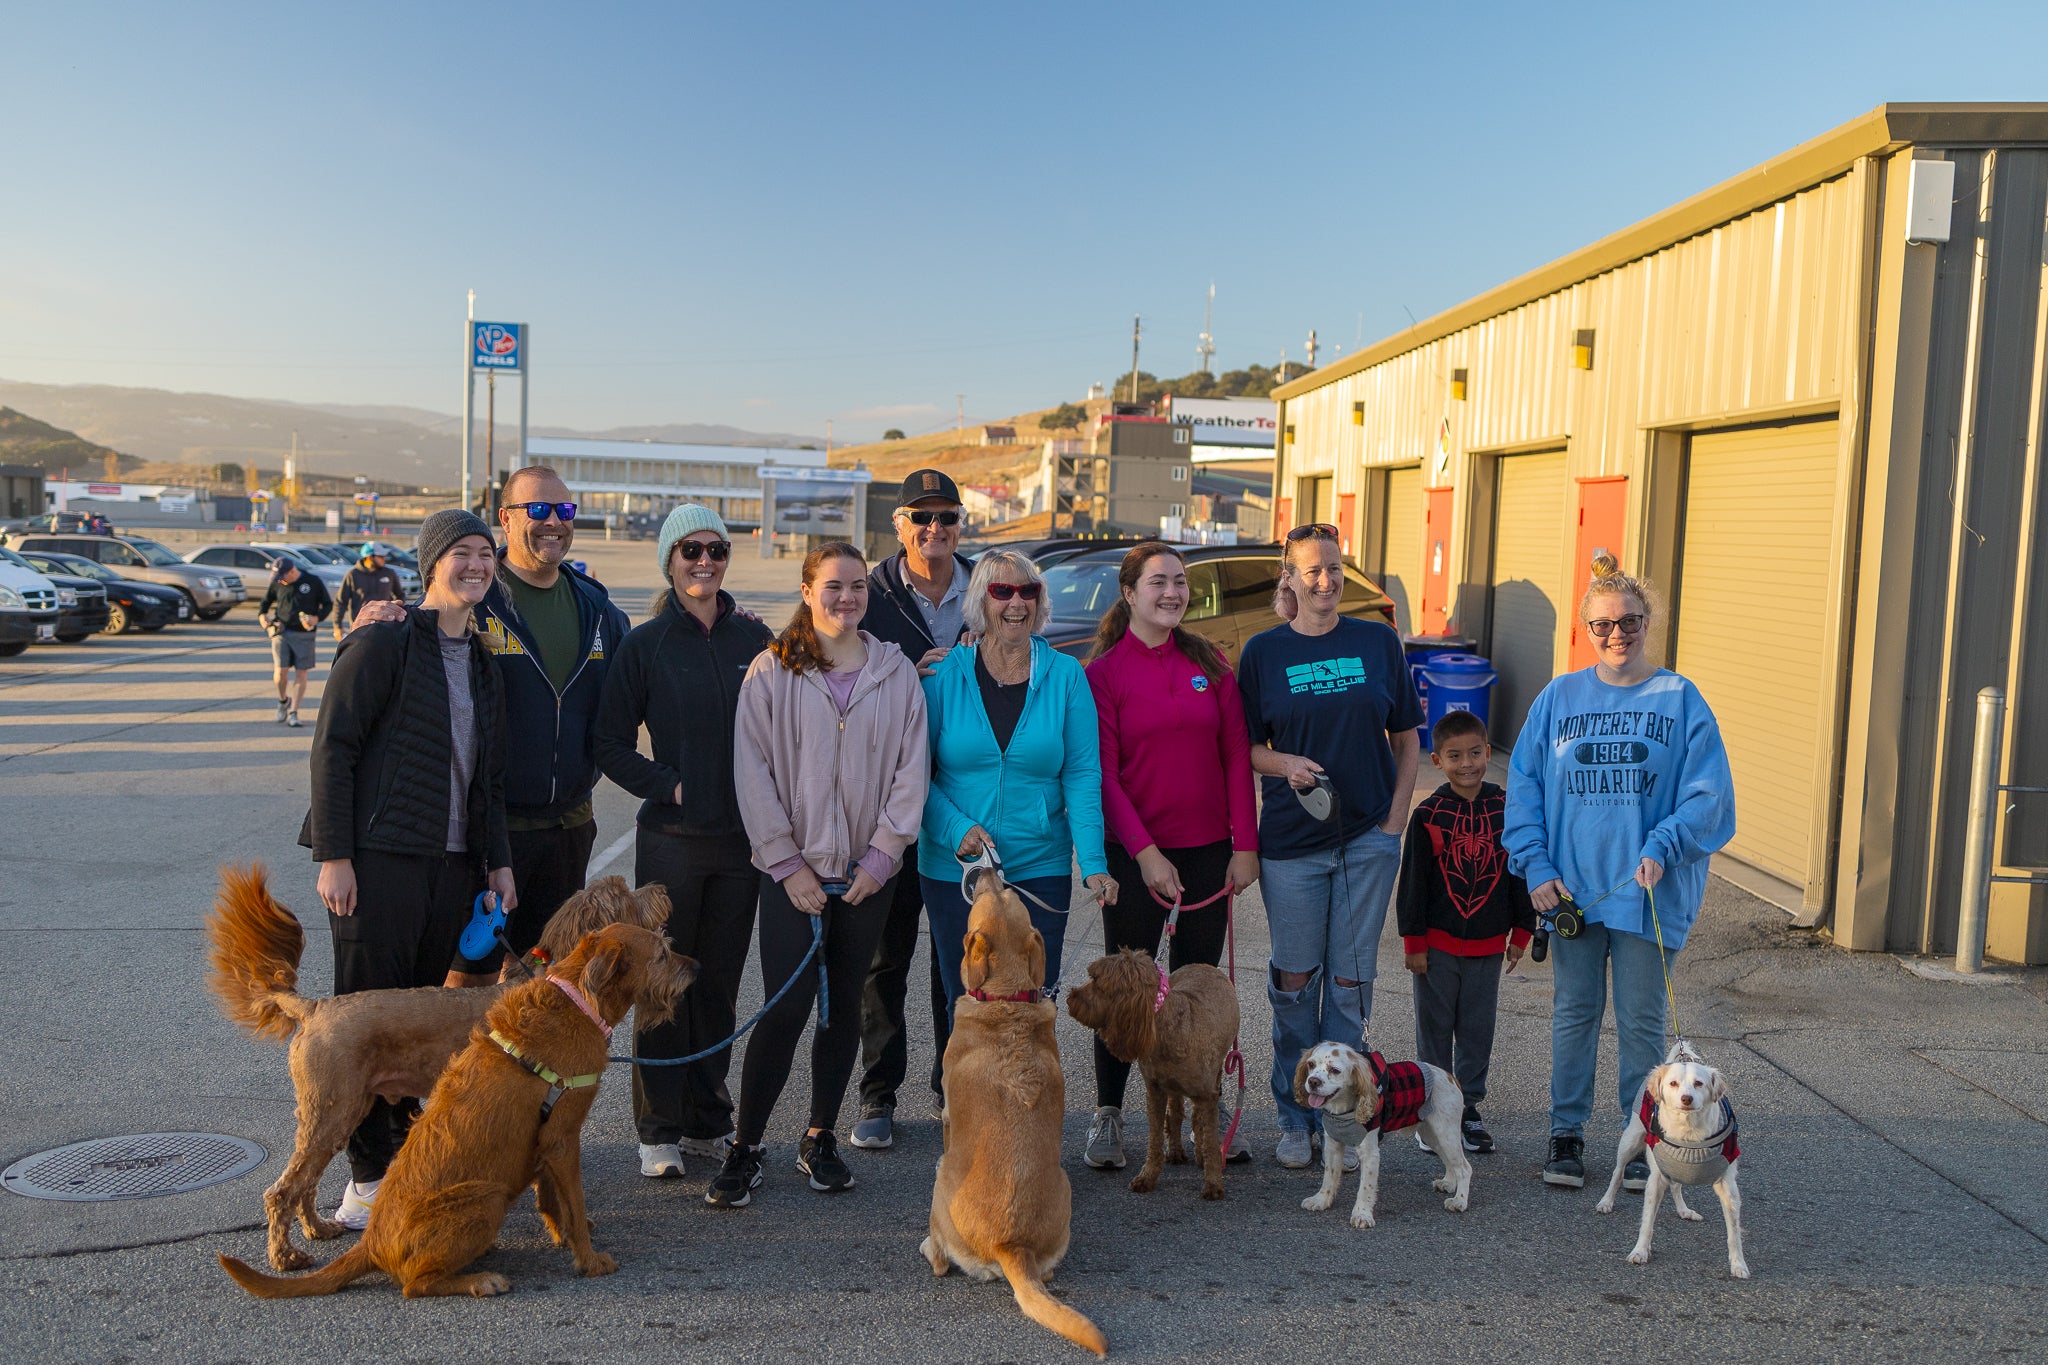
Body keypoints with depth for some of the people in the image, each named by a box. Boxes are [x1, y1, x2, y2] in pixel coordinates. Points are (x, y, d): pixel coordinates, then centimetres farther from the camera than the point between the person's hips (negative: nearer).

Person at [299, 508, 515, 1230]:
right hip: (377, 859, -6)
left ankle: (405, 1143, 25)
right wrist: (334, 855, -14)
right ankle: (370, 1174, 9)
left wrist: (497, 860, 15)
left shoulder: (481, 659, 16)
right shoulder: (384, 642, -6)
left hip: (452, 863, 7)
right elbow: (332, 748, -10)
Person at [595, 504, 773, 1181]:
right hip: (670, 839, -2)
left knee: (719, 984, 11)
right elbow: (611, 745, -1)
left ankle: (707, 1122, 23)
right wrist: (668, 785, -11)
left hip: (741, 840, 3)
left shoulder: (755, 638, 6)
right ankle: (659, 1131, 16)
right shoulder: (645, 644, -2)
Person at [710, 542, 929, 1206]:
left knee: (843, 1004, 10)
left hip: (869, 871, 3)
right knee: (786, 1008, -7)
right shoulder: (772, 671, -1)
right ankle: (744, 1149, 8)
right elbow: (753, 770, -4)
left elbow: (912, 767, 3)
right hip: (792, 869, -2)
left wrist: (881, 853, -5)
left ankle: (820, 1138, 25)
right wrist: (787, 862, -8)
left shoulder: (897, 671, 5)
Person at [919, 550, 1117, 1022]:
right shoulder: (945, 673, -1)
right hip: (953, 871, 0)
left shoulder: (1065, 675, 0)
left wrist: (1093, 863, -12)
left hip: (1041, 869, 0)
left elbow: (1083, 776, -3)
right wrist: (956, 829, -15)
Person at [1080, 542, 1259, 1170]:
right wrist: (1144, 852, -16)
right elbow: (1103, 774, -9)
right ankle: (1108, 1115, 18)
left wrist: (1245, 844, -1)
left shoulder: (1209, 662, 6)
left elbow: (1236, 756, 5)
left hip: (1208, 851, 3)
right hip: (1134, 853, -3)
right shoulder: (1103, 671, -4)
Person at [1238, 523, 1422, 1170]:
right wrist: (1286, 764, -16)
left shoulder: (1378, 642, 4)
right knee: (1295, 980, 5)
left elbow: (1406, 736, 9)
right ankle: (1295, 1121, 19)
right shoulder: (1264, 651, 1)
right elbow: (1245, 747, 4)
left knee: (1351, 981, 5)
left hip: (1369, 837, 1)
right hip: (1292, 841, -1)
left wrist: (1396, 816, 0)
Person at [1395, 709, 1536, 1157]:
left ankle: (1468, 1108, 22)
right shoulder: (1428, 815, -6)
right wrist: (1413, 940, -4)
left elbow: (1522, 872, 7)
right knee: (1435, 1027, 7)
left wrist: (1521, 933, 6)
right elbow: (1412, 881, -3)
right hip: (1437, 944, -2)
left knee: (1478, 1028, 9)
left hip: (1488, 945, 2)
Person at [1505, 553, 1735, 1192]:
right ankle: (1566, 1133, 23)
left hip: (1648, 890, -1)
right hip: (1571, 887, 2)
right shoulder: (1558, 698, 3)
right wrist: (1537, 867, -6)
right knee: (1574, 1012, 10)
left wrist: (1662, 849, -21)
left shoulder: (1680, 700, -2)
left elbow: (1709, 793, -6)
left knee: (1641, 1019, 8)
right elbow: (1523, 787, 3)